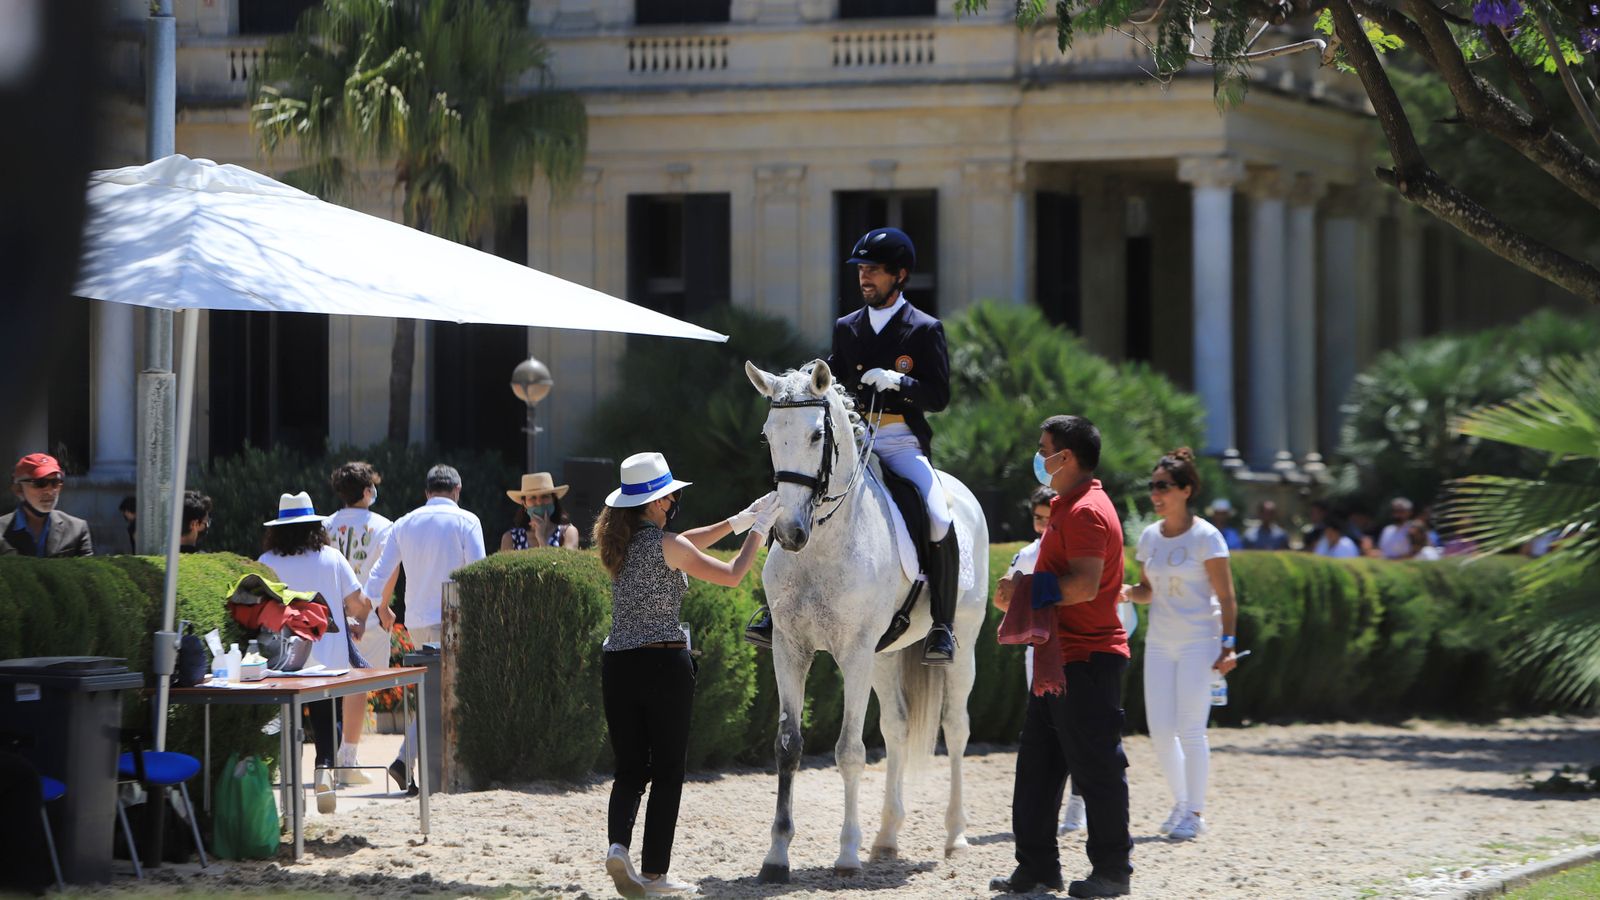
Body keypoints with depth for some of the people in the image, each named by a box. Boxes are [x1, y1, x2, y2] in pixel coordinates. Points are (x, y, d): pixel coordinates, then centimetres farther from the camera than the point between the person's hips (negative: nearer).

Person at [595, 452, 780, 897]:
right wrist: (759, 529, 10)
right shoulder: (667, 545, -11)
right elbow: (731, 575, -3)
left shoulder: (619, 541, 9)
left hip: (618, 665, 6)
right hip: (664, 663, -6)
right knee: (667, 772, 4)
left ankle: (618, 843, -14)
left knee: (630, 769, 10)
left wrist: (737, 521, 24)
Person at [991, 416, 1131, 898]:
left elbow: (1083, 585, -29)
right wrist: (1020, 595, 8)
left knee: (1097, 768, -3)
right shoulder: (1066, 507, 16)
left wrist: (1027, 589, -20)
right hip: (1059, 657, 11)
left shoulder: (1086, 512, -17)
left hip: (1087, 659, -11)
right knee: (1037, 766, 12)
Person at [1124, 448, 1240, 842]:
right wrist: (1127, 592, -6)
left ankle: (1195, 812, 1)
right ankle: (1181, 803, 19)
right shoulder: (1149, 537, 8)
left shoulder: (1206, 537, -8)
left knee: (1190, 728, -8)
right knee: (1160, 729, 3)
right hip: (1159, 642, 6)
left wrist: (1227, 644, -15)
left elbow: (1225, 596, -8)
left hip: (1199, 640, -6)